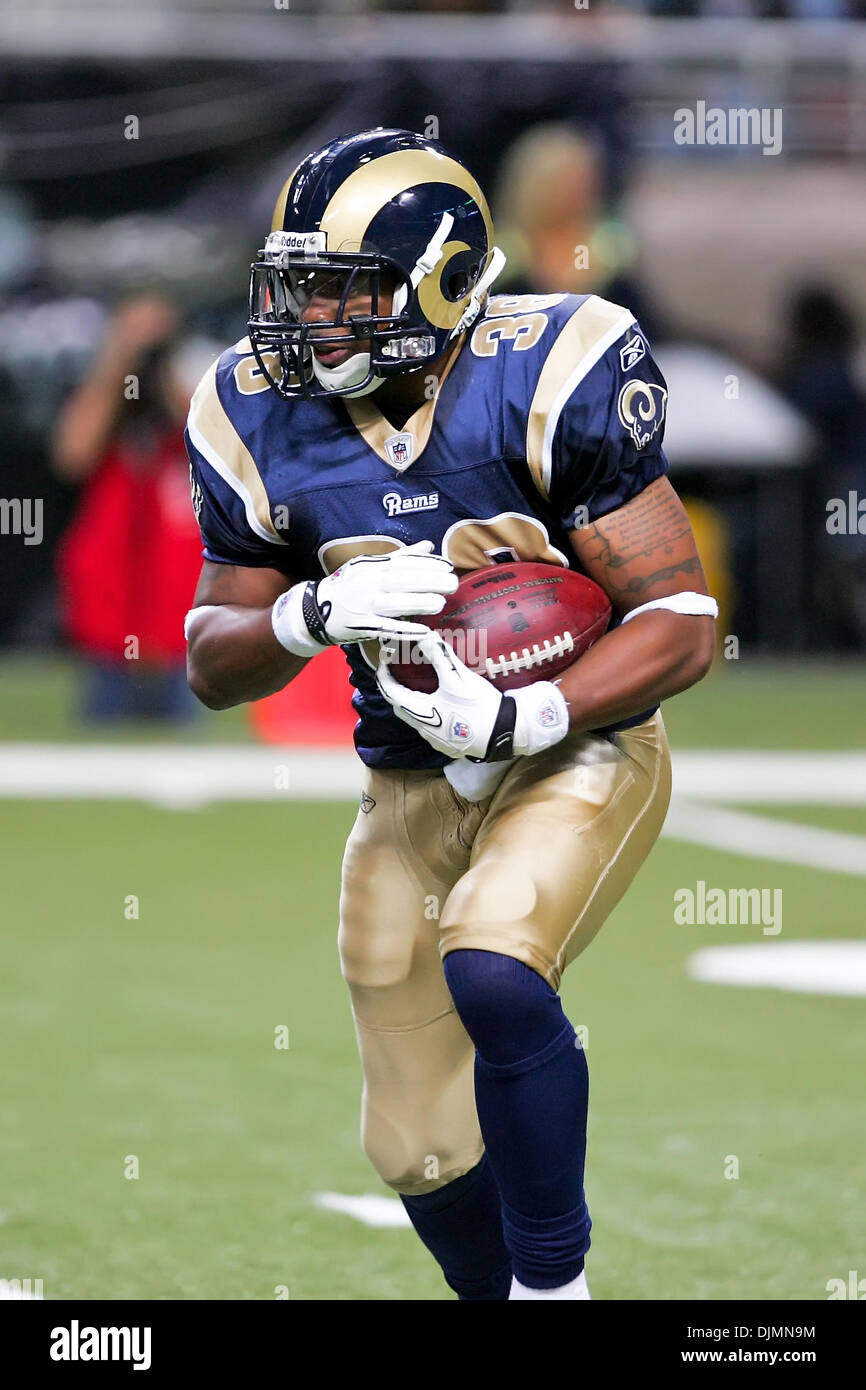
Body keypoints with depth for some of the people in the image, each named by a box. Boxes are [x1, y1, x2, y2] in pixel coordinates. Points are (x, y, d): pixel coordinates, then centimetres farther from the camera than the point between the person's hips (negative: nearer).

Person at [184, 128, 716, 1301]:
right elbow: (214, 666, 0)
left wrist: (525, 719, -33)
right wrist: (312, 616, -22)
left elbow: (681, 623, -19)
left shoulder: (550, 378, -21)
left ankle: (555, 1279, -13)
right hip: (412, 786, 5)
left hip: (578, 751, -5)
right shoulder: (260, 418, -8)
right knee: (424, 1152, 6)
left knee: (493, 973, -32)